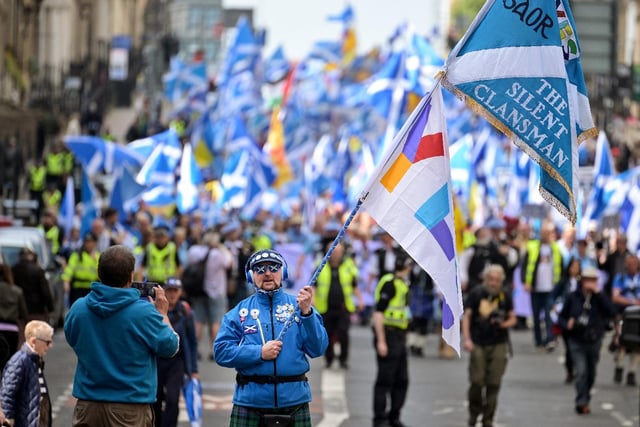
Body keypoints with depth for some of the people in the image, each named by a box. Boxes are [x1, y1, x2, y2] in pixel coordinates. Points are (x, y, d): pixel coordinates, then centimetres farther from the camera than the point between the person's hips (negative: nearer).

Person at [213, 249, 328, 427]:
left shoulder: (298, 305, 6)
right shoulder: (240, 311, 6)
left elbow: (317, 349, -4)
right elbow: (221, 351, -2)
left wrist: (306, 312, -17)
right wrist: (259, 353, -13)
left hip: (294, 398, 0)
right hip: (250, 399, 0)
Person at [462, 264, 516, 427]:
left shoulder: (505, 296, 4)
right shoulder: (476, 293, -1)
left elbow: (512, 319, 11)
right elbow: (466, 316, 0)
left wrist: (504, 324, -12)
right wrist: (467, 339, -10)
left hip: (499, 344, 1)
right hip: (478, 344, -1)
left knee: (493, 383, -3)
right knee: (476, 381, -7)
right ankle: (474, 411, 19)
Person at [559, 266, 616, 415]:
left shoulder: (600, 297, -4)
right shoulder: (573, 297, -4)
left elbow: (612, 312, -21)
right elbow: (562, 315, 6)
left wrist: (598, 294, -24)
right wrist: (568, 323, -16)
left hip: (594, 341, 2)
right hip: (577, 341, -2)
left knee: (591, 374, 14)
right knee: (581, 372, -16)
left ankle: (585, 401, 31)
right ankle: (581, 402, -16)